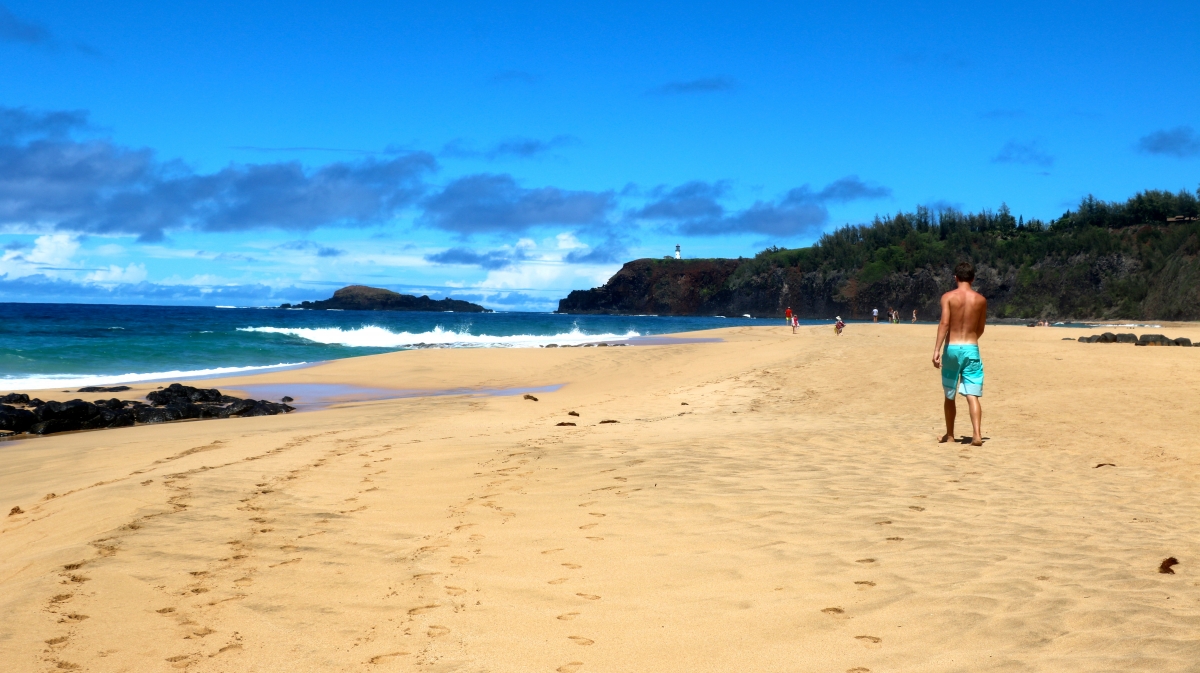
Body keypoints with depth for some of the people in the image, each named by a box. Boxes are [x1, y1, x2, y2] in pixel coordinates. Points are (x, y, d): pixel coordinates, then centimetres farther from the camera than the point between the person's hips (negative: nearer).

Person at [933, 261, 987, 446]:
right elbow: (980, 329, 12)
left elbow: (944, 323, -15)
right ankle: (977, 435, -17)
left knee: (949, 395, 13)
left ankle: (949, 435, 23)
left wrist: (936, 350, -18)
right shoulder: (981, 300, 5)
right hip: (971, 349, 1)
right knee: (972, 395, -3)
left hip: (952, 348, -1)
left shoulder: (948, 297, -4)